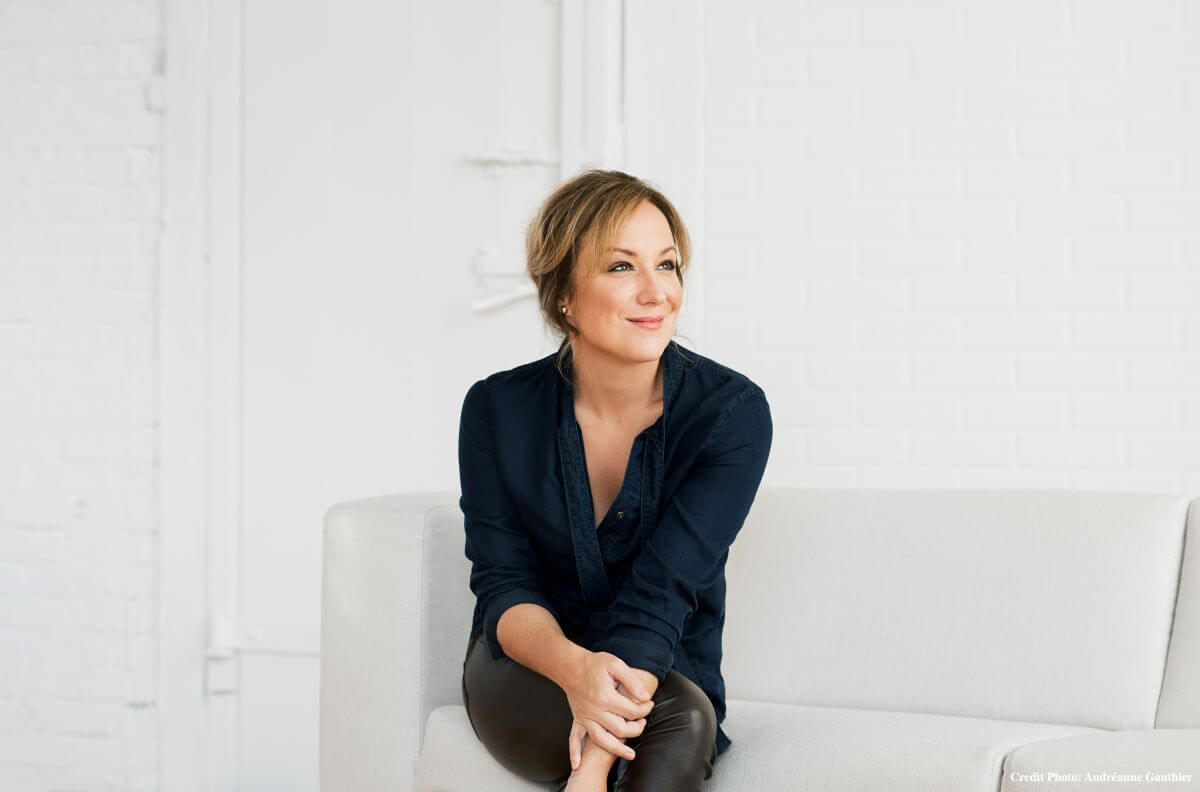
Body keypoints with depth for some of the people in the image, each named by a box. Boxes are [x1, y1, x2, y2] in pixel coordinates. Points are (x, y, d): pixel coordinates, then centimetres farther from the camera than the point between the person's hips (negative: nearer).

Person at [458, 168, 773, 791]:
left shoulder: (732, 412, -14)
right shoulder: (497, 409, -8)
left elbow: (661, 591, -24)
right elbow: (503, 584, -10)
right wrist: (574, 668, -35)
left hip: (668, 675, 0)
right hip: (523, 679, 0)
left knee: (683, 728, -36)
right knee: (681, 723, -32)